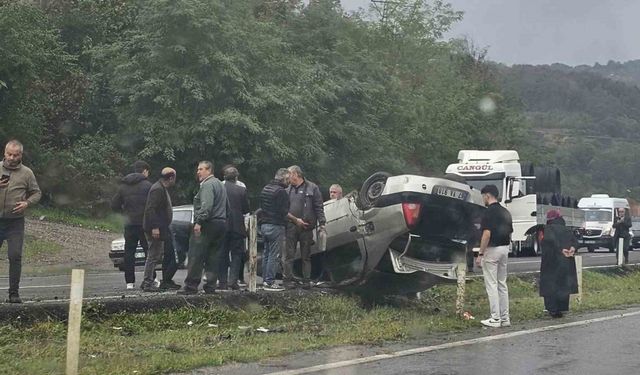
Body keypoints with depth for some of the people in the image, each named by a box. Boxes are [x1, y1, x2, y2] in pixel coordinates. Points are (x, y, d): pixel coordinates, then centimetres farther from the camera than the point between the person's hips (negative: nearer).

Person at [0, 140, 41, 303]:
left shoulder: (26, 173, 4)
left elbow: (36, 193, 9)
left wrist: (27, 203, -10)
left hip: (15, 222, -1)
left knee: (15, 256, -4)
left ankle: (14, 293, 3)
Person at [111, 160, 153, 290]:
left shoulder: (123, 186, 9)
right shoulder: (147, 185, -6)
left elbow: (114, 205, 7)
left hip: (129, 224, 4)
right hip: (144, 223, -4)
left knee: (129, 252, 6)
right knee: (149, 251, 3)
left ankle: (130, 282, 3)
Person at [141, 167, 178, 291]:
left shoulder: (162, 189, 17)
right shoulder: (158, 189, -16)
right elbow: (150, 209, -23)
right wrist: (154, 227, -26)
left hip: (160, 229, 11)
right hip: (155, 229, -11)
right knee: (154, 256, -7)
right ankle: (148, 283, -4)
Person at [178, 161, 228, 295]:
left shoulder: (207, 185, -10)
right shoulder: (220, 184, 22)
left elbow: (206, 205, -23)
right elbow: (226, 206, 24)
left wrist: (199, 222, -26)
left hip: (207, 225, -10)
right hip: (221, 223, 10)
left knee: (196, 256, -7)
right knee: (213, 257, 9)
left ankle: (191, 286, -7)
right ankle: (211, 286, 7)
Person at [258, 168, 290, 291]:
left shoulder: (265, 189, 15)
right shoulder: (281, 191, -15)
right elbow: (284, 212, -17)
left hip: (264, 225, 9)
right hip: (276, 226, -9)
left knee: (266, 253, 14)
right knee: (274, 255, -5)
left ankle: (265, 280, 17)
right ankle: (270, 282, -5)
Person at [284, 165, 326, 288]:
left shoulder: (312, 188, 2)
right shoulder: (288, 190, 11)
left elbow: (319, 207, 0)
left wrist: (321, 224, -8)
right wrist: (295, 220, -6)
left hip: (306, 228, -2)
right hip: (291, 227, 2)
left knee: (306, 256, 6)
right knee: (289, 255, -1)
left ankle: (307, 280, 11)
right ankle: (288, 279, 3)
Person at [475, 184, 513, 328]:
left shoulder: (489, 211, -14)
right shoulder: (505, 212, 12)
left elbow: (487, 234, -20)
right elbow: (510, 233, 14)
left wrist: (480, 254, -17)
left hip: (492, 250, -8)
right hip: (504, 249, 8)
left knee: (491, 284, -4)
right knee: (502, 284, 12)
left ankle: (495, 319, -4)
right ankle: (505, 318, 13)